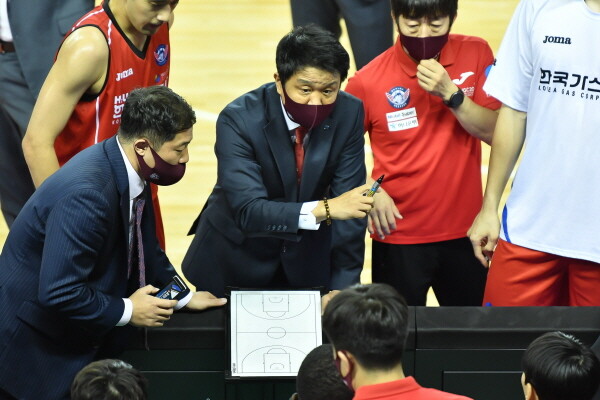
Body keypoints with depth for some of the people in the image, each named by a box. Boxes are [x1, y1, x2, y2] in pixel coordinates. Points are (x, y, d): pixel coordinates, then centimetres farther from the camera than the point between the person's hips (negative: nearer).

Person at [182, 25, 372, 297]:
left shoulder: (348, 114, -16)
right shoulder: (239, 120, -26)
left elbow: (347, 203, -14)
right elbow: (248, 211, -35)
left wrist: (343, 287, -20)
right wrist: (324, 209, -47)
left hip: (307, 262, 3)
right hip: (237, 260, -3)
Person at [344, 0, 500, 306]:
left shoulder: (475, 55, -4)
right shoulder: (368, 81, -10)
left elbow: (494, 132, -9)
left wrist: (450, 93, -21)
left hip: (464, 233, 2)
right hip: (399, 237, -2)